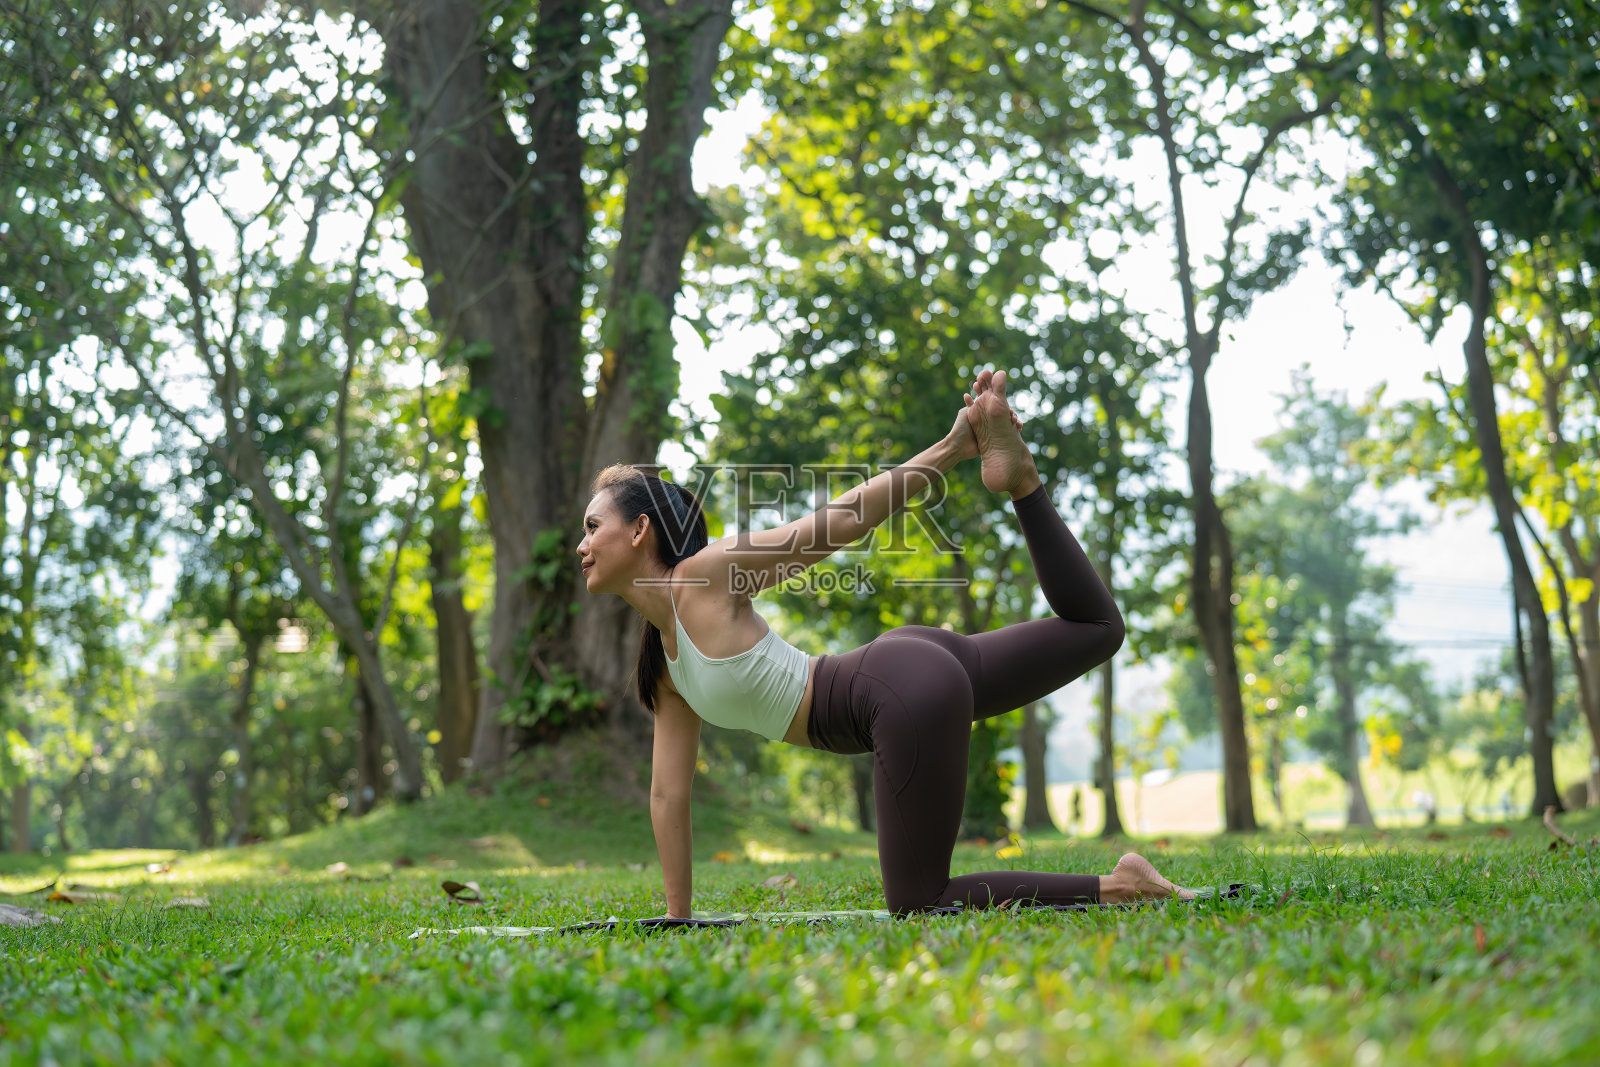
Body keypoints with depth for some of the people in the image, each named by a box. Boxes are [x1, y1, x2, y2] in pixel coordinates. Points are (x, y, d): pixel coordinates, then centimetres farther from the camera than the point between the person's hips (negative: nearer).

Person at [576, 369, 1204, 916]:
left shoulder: (705, 575, -11)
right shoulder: (665, 664, 13)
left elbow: (842, 519, -9)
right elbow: (669, 792, 14)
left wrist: (950, 449, -8)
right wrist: (676, 916, 14)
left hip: (904, 689, -9)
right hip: (910, 667, 9)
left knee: (919, 906, -7)